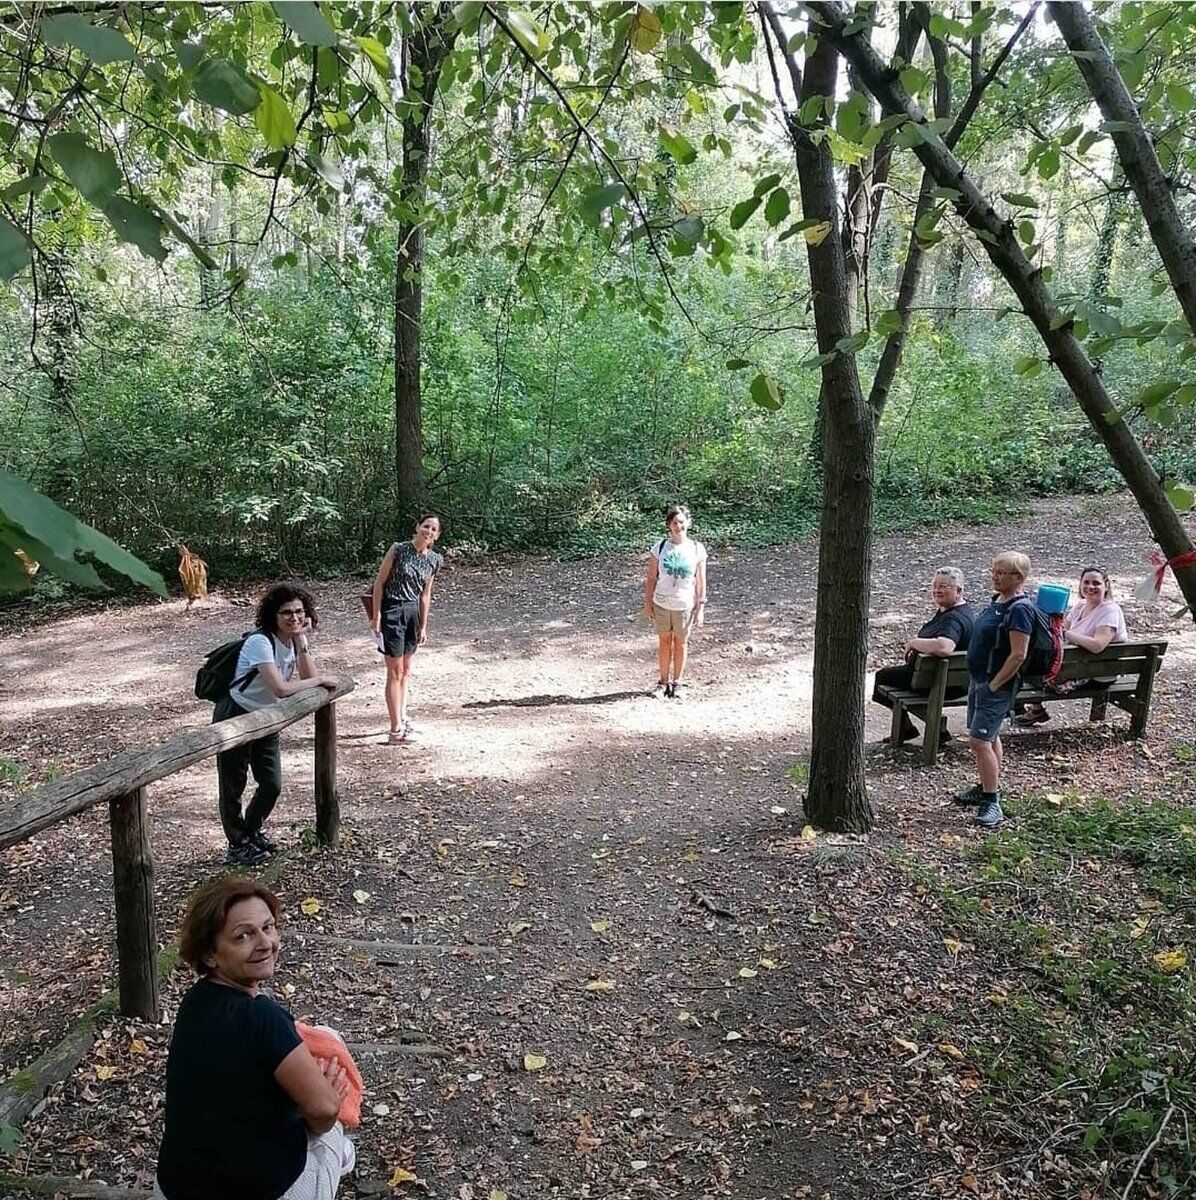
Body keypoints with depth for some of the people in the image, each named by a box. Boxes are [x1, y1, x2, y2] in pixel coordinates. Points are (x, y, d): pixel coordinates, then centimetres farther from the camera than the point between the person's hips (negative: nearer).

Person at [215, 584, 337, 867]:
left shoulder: (296, 639, -3)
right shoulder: (260, 642, -28)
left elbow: (309, 677, -12)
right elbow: (281, 689, -35)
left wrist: (302, 642, -20)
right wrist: (321, 680, -23)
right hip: (235, 718, -7)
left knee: (272, 785, 10)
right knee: (233, 786, 7)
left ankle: (252, 831, 36)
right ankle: (238, 845, 25)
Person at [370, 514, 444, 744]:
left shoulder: (434, 560, 3)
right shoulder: (398, 549, -13)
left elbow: (425, 595, 11)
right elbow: (379, 581, -9)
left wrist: (423, 626, 12)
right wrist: (376, 615, -13)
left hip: (412, 612, 6)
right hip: (392, 610, -6)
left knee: (406, 669, 16)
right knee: (395, 670, -4)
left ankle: (402, 718, 30)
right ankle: (396, 730, 0)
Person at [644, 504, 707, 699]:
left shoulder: (697, 549, -6)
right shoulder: (660, 547, -5)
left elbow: (700, 581, -2)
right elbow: (651, 577, 1)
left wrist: (701, 607, -4)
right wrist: (647, 603, 0)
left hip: (685, 605, -1)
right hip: (661, 604, 1)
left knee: (681, 643, 11)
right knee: (664, 642, 11)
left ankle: (677, 682, 25)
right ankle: (663, 681, 24)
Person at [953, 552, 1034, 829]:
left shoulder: (1019, 608, -20)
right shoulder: (998, 599, 9)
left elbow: (1018, 655, -24)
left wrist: (994, 684, -19)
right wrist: (977, 680, 16)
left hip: (997, 685, -10)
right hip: (979, 678, 10)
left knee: (979, 741, -11)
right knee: (990, 737, 19)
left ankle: (992, 803, -4)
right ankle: (987, 788, 30)